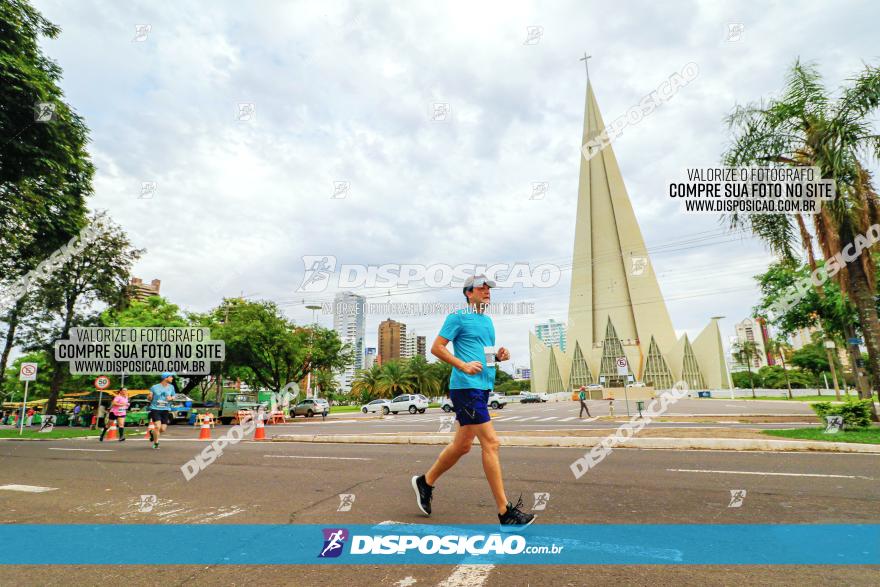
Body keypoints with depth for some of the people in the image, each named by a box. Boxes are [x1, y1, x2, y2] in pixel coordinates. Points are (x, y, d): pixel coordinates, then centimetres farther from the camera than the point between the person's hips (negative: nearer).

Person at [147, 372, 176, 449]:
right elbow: (149, 399, 5)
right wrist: (149, 396, -18)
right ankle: (155, 443, 5)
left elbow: (173, 396, 16)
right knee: (157, 426, -15)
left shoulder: (171, 387, 5)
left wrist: (171, 398, -7)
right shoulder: (154, 387, -3)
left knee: (163, 429, 0)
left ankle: (152, 433, 34)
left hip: (166, 410, 3)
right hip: (155, 409, -3)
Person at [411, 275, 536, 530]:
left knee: (463, 444, 15)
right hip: (466, 386, -9)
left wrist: (499, 356, 4)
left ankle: (425, 482, 34)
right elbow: (436, 348, -8)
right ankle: (505, 512, 0)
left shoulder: (487, 320, 19)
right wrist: (463, 366, -19)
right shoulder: (458, 317, -5)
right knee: (491, 442, -10)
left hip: (483, 387, 9)